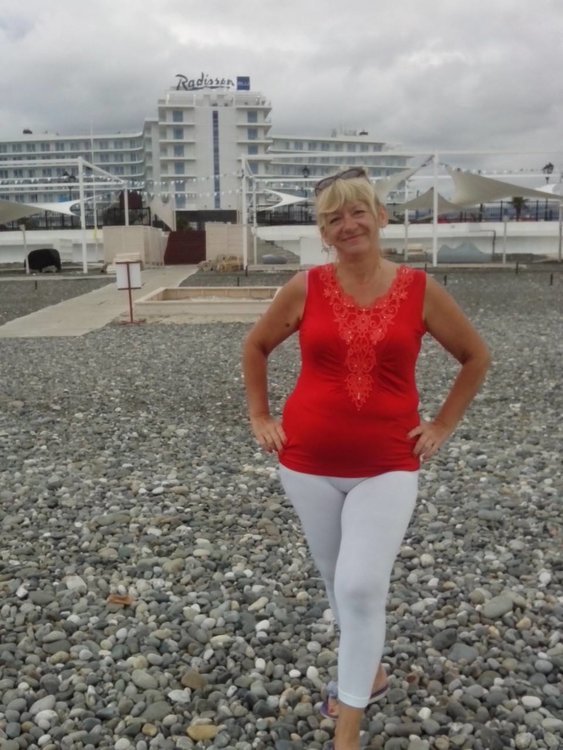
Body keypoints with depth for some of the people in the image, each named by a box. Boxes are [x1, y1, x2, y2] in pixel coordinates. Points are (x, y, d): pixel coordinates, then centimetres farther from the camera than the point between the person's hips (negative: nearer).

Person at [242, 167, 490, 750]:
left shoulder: (420, 290, -6)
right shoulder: (305, 288, -5)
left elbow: (476, 356, 7)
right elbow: (255, 347, 10)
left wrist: (442, 426, 2)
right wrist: (260, 418, 6)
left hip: (388, 466, -2)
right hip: (309, 463, 2)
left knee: (362, 587, -9)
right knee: (337, 581, 16)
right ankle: (370, 672, 44)